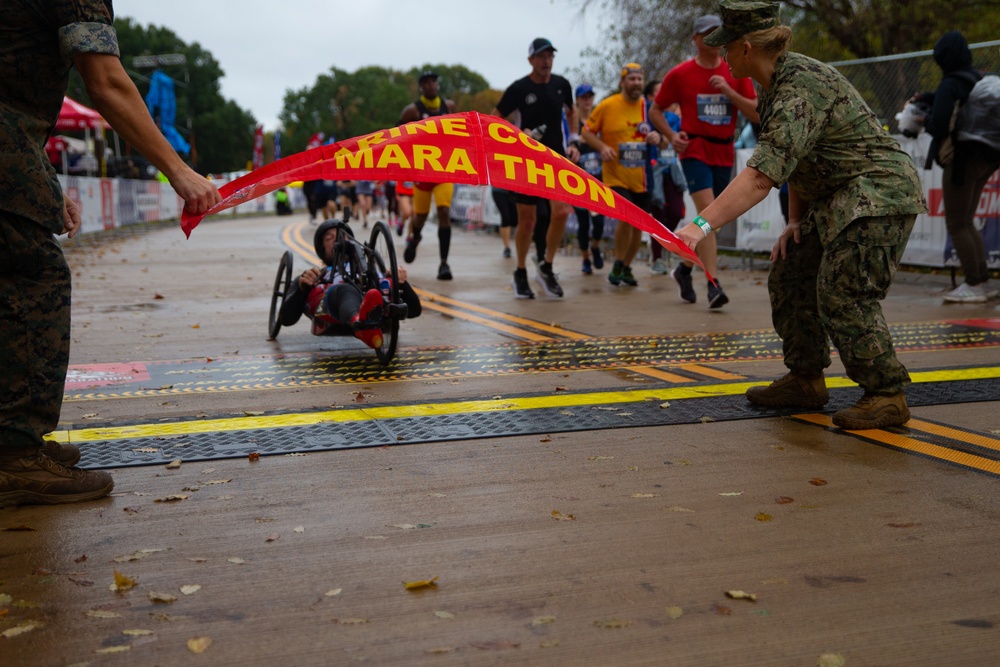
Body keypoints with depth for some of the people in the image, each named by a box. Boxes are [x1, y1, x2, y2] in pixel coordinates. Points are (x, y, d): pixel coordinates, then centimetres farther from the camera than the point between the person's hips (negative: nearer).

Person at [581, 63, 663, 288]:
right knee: (626, 218, -20)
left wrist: (658, 138, -10)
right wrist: (602, 147, -16)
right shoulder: (607, 106, -5)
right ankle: (617, 265, 3)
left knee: (638, 225, 9)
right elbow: (586, 131, 2)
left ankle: (627, 268, 30)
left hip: (642, 179, 4)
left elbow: (665, 139, 14)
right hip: (616, 177, -4)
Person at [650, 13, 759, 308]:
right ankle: (713, 285, -25)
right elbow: (655, 111, 9)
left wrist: (729, 91, -13)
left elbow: (757, 114, 0)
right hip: (695, 150, -4)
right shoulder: (680, 74, 1)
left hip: (725, 154, 4)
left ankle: (684, 269, 34)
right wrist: (671, 135, -9)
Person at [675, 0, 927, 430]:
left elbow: (762, 175, -37)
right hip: (839, 200, 11)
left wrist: (702, 225, -42)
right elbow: (792, 160, 17)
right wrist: (796, 221, 9)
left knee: (842, 294, -17)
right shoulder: (780, 83, 8)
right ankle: (805, 382, 19)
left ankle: (887, 397, -5)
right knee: (789, 277, 10)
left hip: (879, 192, -11)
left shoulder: (800, 89, -26)